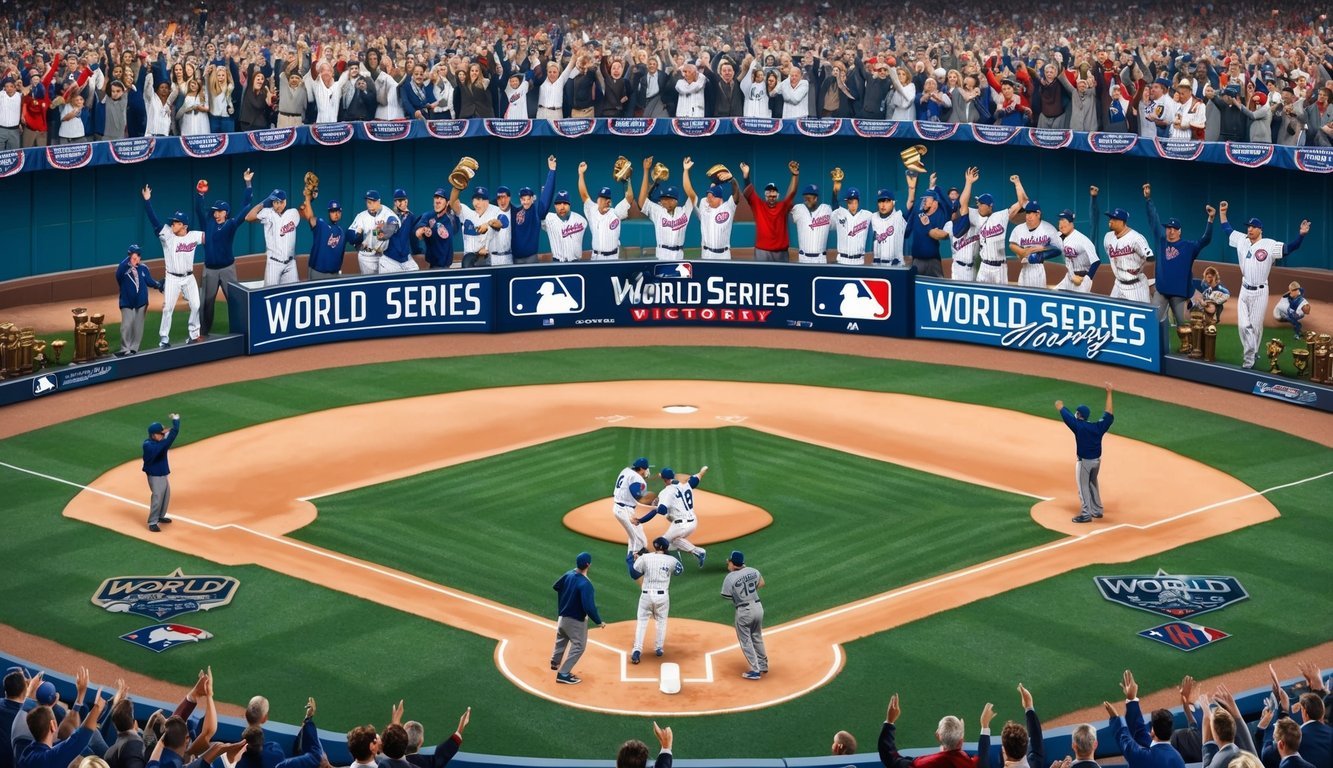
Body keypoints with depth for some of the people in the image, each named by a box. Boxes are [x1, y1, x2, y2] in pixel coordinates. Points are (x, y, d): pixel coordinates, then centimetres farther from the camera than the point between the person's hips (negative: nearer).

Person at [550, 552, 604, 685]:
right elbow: (589, 607, -33)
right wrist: (599, 622, -22)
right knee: (578, 646, 5)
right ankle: (563, 674, 0)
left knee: (561, 639, 30)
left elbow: (556, 586, 12)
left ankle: (555, 663, 52)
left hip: (562, 616, 8)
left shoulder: (568, 575, -7)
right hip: (576, 620, -8)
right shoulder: (585, 584, -31)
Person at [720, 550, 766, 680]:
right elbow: (761, 582, 16)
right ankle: (763, 666, 33)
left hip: (744, 611, -6)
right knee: (757, 638, 22)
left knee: (746, 641, 8)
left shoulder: (730, 578, -18)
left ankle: (755, 671, 8)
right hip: (758, 607, 6)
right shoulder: (752, 571, -1)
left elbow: (726, 596, -9)